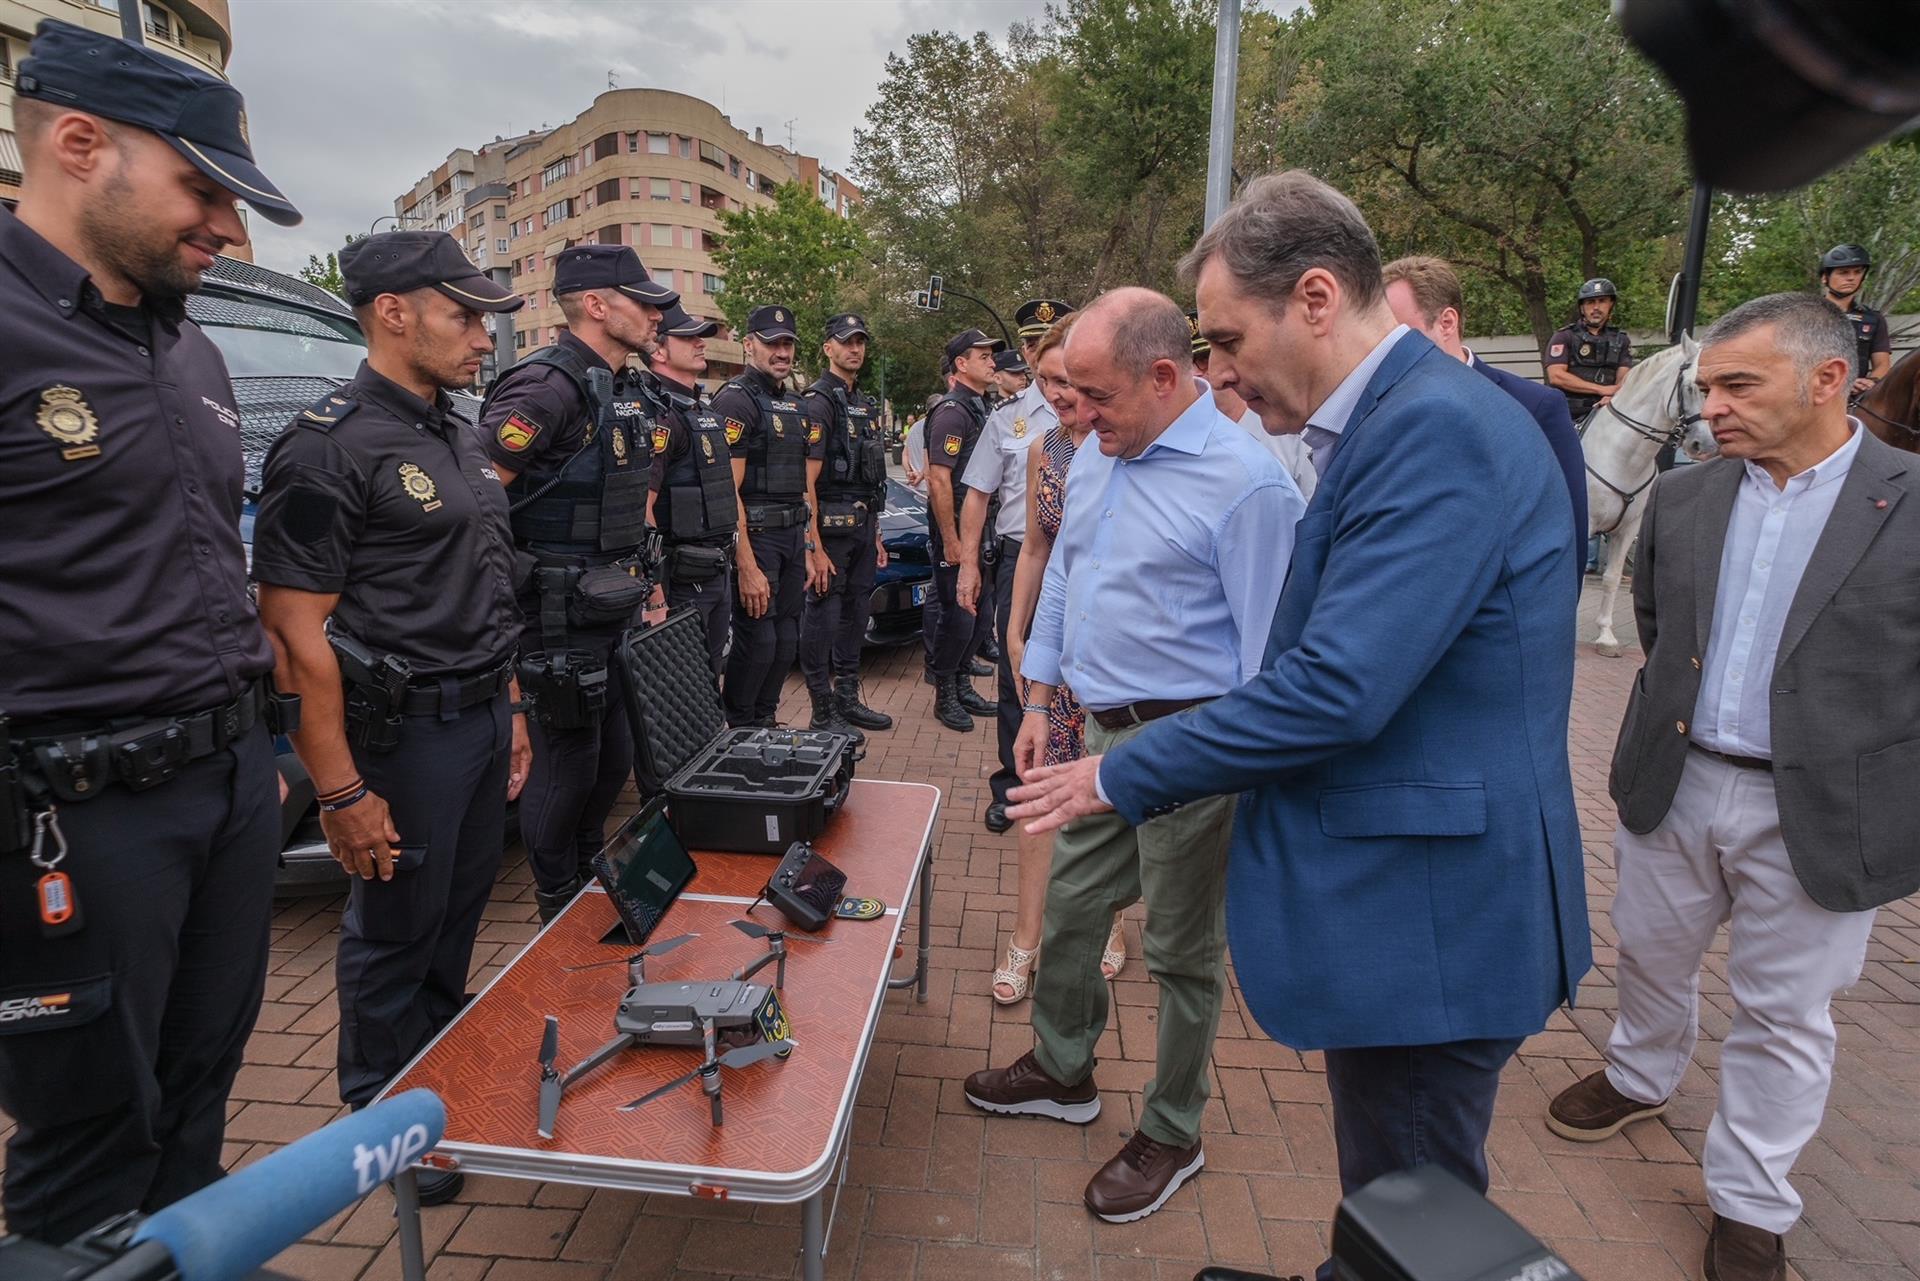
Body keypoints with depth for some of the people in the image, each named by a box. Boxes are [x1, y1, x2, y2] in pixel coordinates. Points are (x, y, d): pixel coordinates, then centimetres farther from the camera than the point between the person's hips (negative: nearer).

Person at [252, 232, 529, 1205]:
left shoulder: (458, 438, 13)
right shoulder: (329, 446, -15)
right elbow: (297, 633, -18)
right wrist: (340, 792, -20)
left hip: (483, 717, 8)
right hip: (404, 733, -8)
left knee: (458, 917, 20)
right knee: (395, 935, 9)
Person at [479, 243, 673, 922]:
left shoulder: (628, 390, 12)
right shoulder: (549, 386, -18)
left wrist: (641, 578, 21)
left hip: (616, 612, 9)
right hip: (561, 623, -9)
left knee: (613, 761, 19)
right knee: (567, 769, 4)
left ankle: (590, 883, 40)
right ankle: (560, 918, 24)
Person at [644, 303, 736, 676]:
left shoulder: (704, 412, 15)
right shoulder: (659, 415, -16)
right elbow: (641, 509, -22)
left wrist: (730, 560, 21)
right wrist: (655, 594, -25)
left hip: (717, 572, 9)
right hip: (681, 576, -9)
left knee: (710, 674, 19)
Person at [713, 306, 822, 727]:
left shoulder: (795, 407, 18)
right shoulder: (736, 400, -9)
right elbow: (728, 490, -17)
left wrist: (811, 549, 14)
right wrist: (746, 566, -22)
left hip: (793, 538, 8)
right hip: (755, 538, -8)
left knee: (786, 641, 12)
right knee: (757, 643, -7)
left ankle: (765, 723, 25)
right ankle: (738, 734, 9)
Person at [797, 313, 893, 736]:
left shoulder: (865, 404, 19)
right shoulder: (818, 402, -10)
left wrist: (875, 534, 21)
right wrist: (815, 545, -22)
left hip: (863, 526, 9)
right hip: (832, 526, -9)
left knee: (856, 612, 14)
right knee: (824, 615, -3)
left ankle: (848, 700, 26)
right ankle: (823, 713, 4)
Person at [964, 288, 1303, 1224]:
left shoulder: (1244, 483, -18)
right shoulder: (1094, 462, 8)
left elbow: (1269, 651, -17)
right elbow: (1059, 583, 16)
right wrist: (1038, 702, 14)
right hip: (1102, 733, 8)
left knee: (1182, 951, 9)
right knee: (1069, 909, 19)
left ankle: (1171, 1136, 31)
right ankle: (1062, 1073, 43)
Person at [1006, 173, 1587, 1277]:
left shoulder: (1435, 426, -21)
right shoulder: (1392, 420, 10)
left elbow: (1336, 687, -27)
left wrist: (1124, 776, -14)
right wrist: (1169, 774, 12)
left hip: (1429, 918, -9)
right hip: (1404, 900, 9)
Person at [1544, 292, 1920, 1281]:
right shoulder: (1682, 498, 2)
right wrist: (1659, 719, 10)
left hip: (1819, 813, -3)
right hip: (1671, 789, 4)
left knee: (1781, 1016, 12)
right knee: (1650, 958, 21)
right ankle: (1641, 1077, 49)